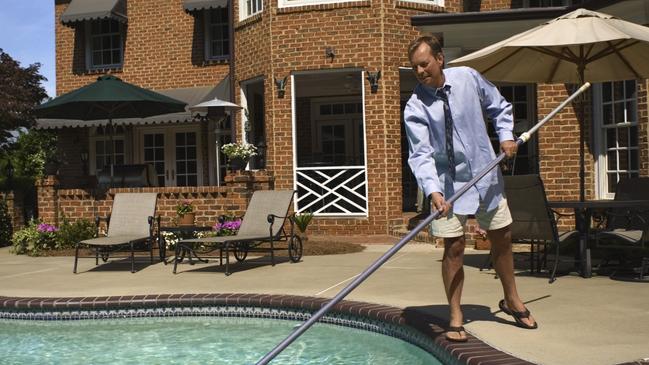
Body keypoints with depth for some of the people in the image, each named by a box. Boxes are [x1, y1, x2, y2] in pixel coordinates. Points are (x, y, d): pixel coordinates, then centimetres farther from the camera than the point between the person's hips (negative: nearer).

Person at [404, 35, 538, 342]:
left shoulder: (468, 78, -5)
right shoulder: (415, 107, -15)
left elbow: (499, 107, 12)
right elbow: (421, 154, -24)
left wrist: (506, 135, -4)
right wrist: (433, 191, -38)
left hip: (486, 176, 4)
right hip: (448, 183, -3)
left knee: (502, 238, 14)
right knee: (454, 248, -6)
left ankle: (511, 300, 36)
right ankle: (455, 317, 8)